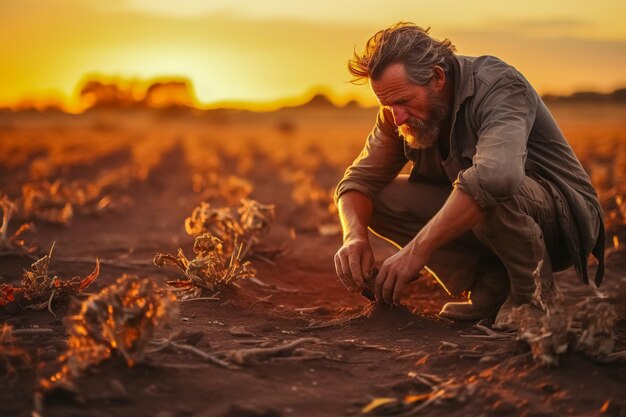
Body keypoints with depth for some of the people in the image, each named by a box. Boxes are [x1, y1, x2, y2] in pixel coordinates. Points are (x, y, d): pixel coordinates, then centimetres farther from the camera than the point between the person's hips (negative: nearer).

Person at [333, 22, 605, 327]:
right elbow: (361, 178, -1)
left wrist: (418, 249, -45)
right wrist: (354, 235, -25)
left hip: (564, 217, -7)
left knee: (488, 192, -39)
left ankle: (532, 289, -11)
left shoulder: (499, 87, -27)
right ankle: (493, 284, -5)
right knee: (380, 197, -9)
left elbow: (496, 175, -45)